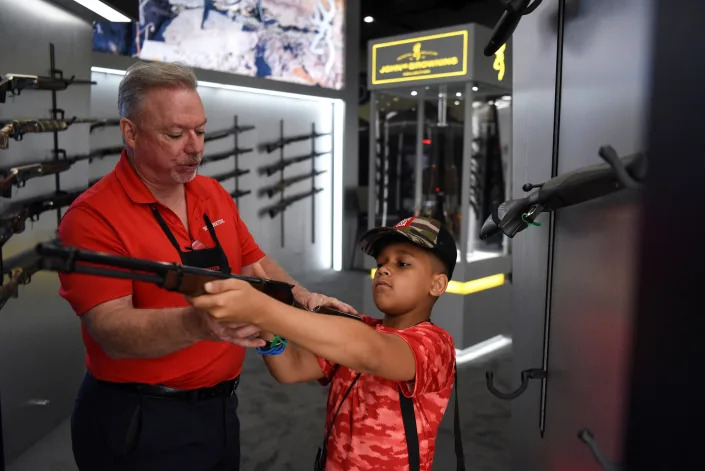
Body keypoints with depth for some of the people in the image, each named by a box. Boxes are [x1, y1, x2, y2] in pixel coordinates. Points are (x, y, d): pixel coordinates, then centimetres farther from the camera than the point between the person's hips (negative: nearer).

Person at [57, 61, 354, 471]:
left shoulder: (215, 194, 3)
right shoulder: (92, 218, -17)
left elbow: (254, 263, 12)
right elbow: (112, 331, -25)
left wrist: (302, 297, -5)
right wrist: (198, 324, -42)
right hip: (141, 423, -6)